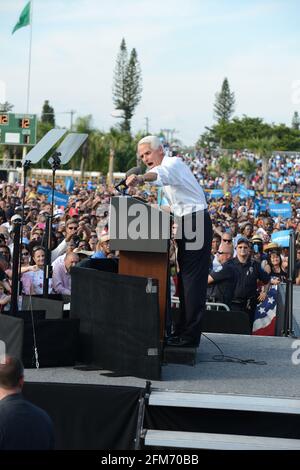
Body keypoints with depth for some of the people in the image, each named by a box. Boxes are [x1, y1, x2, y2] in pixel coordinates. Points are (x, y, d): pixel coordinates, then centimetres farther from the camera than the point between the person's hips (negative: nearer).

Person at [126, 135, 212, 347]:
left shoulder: (173, 163, -11)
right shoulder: (169, 167, 21)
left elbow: (161, 174, -37)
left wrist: (141, 178, -56)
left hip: (195, 221, -11)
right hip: (188, 223, 11)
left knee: (192, 278, -12)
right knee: (185, 278, 12)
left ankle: (190, 335, -13)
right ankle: (184, 330, 17)